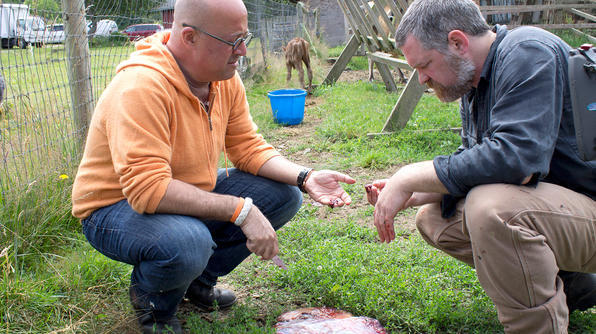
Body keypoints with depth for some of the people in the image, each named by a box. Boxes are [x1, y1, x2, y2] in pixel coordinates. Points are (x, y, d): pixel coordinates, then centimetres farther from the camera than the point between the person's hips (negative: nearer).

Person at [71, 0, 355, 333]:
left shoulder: (225, 79, -5)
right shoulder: (141, 86, -30)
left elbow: (248, 147, 2)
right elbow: (148, 189, -36)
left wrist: (305, 178, -14)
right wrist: (240, 210, -35)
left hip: (189, 198, 8)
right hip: (115, 208, -8)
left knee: (284, 195, -4)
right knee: (189, 242, -39)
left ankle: (199, 280, 12)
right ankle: (152, 300, 0)